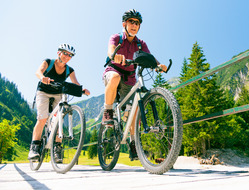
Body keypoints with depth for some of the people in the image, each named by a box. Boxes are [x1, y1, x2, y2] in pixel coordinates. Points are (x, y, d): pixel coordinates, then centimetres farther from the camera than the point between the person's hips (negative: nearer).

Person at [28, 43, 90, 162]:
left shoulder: (69, 70, -5)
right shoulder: (48, 62, -10)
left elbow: (76, 83, -19)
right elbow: (38, 71, -28)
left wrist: (83, 89, -42)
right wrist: (43, 77, -53)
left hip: (58, 95, 2)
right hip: (43, 92, -2)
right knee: (43, 118, -20)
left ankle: (57, 149, -2)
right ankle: (34, 148, -10)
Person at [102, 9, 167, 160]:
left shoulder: (141, 44, 4)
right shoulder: (116, 38, -4)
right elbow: (110, 50, -27)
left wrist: (159, 65, -37)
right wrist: (115, 55, -52)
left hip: (129, 79, 3)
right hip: (113, 70, -3)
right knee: (115, 77, -40)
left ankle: (133, 143, 0)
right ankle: (108, 112, -21)